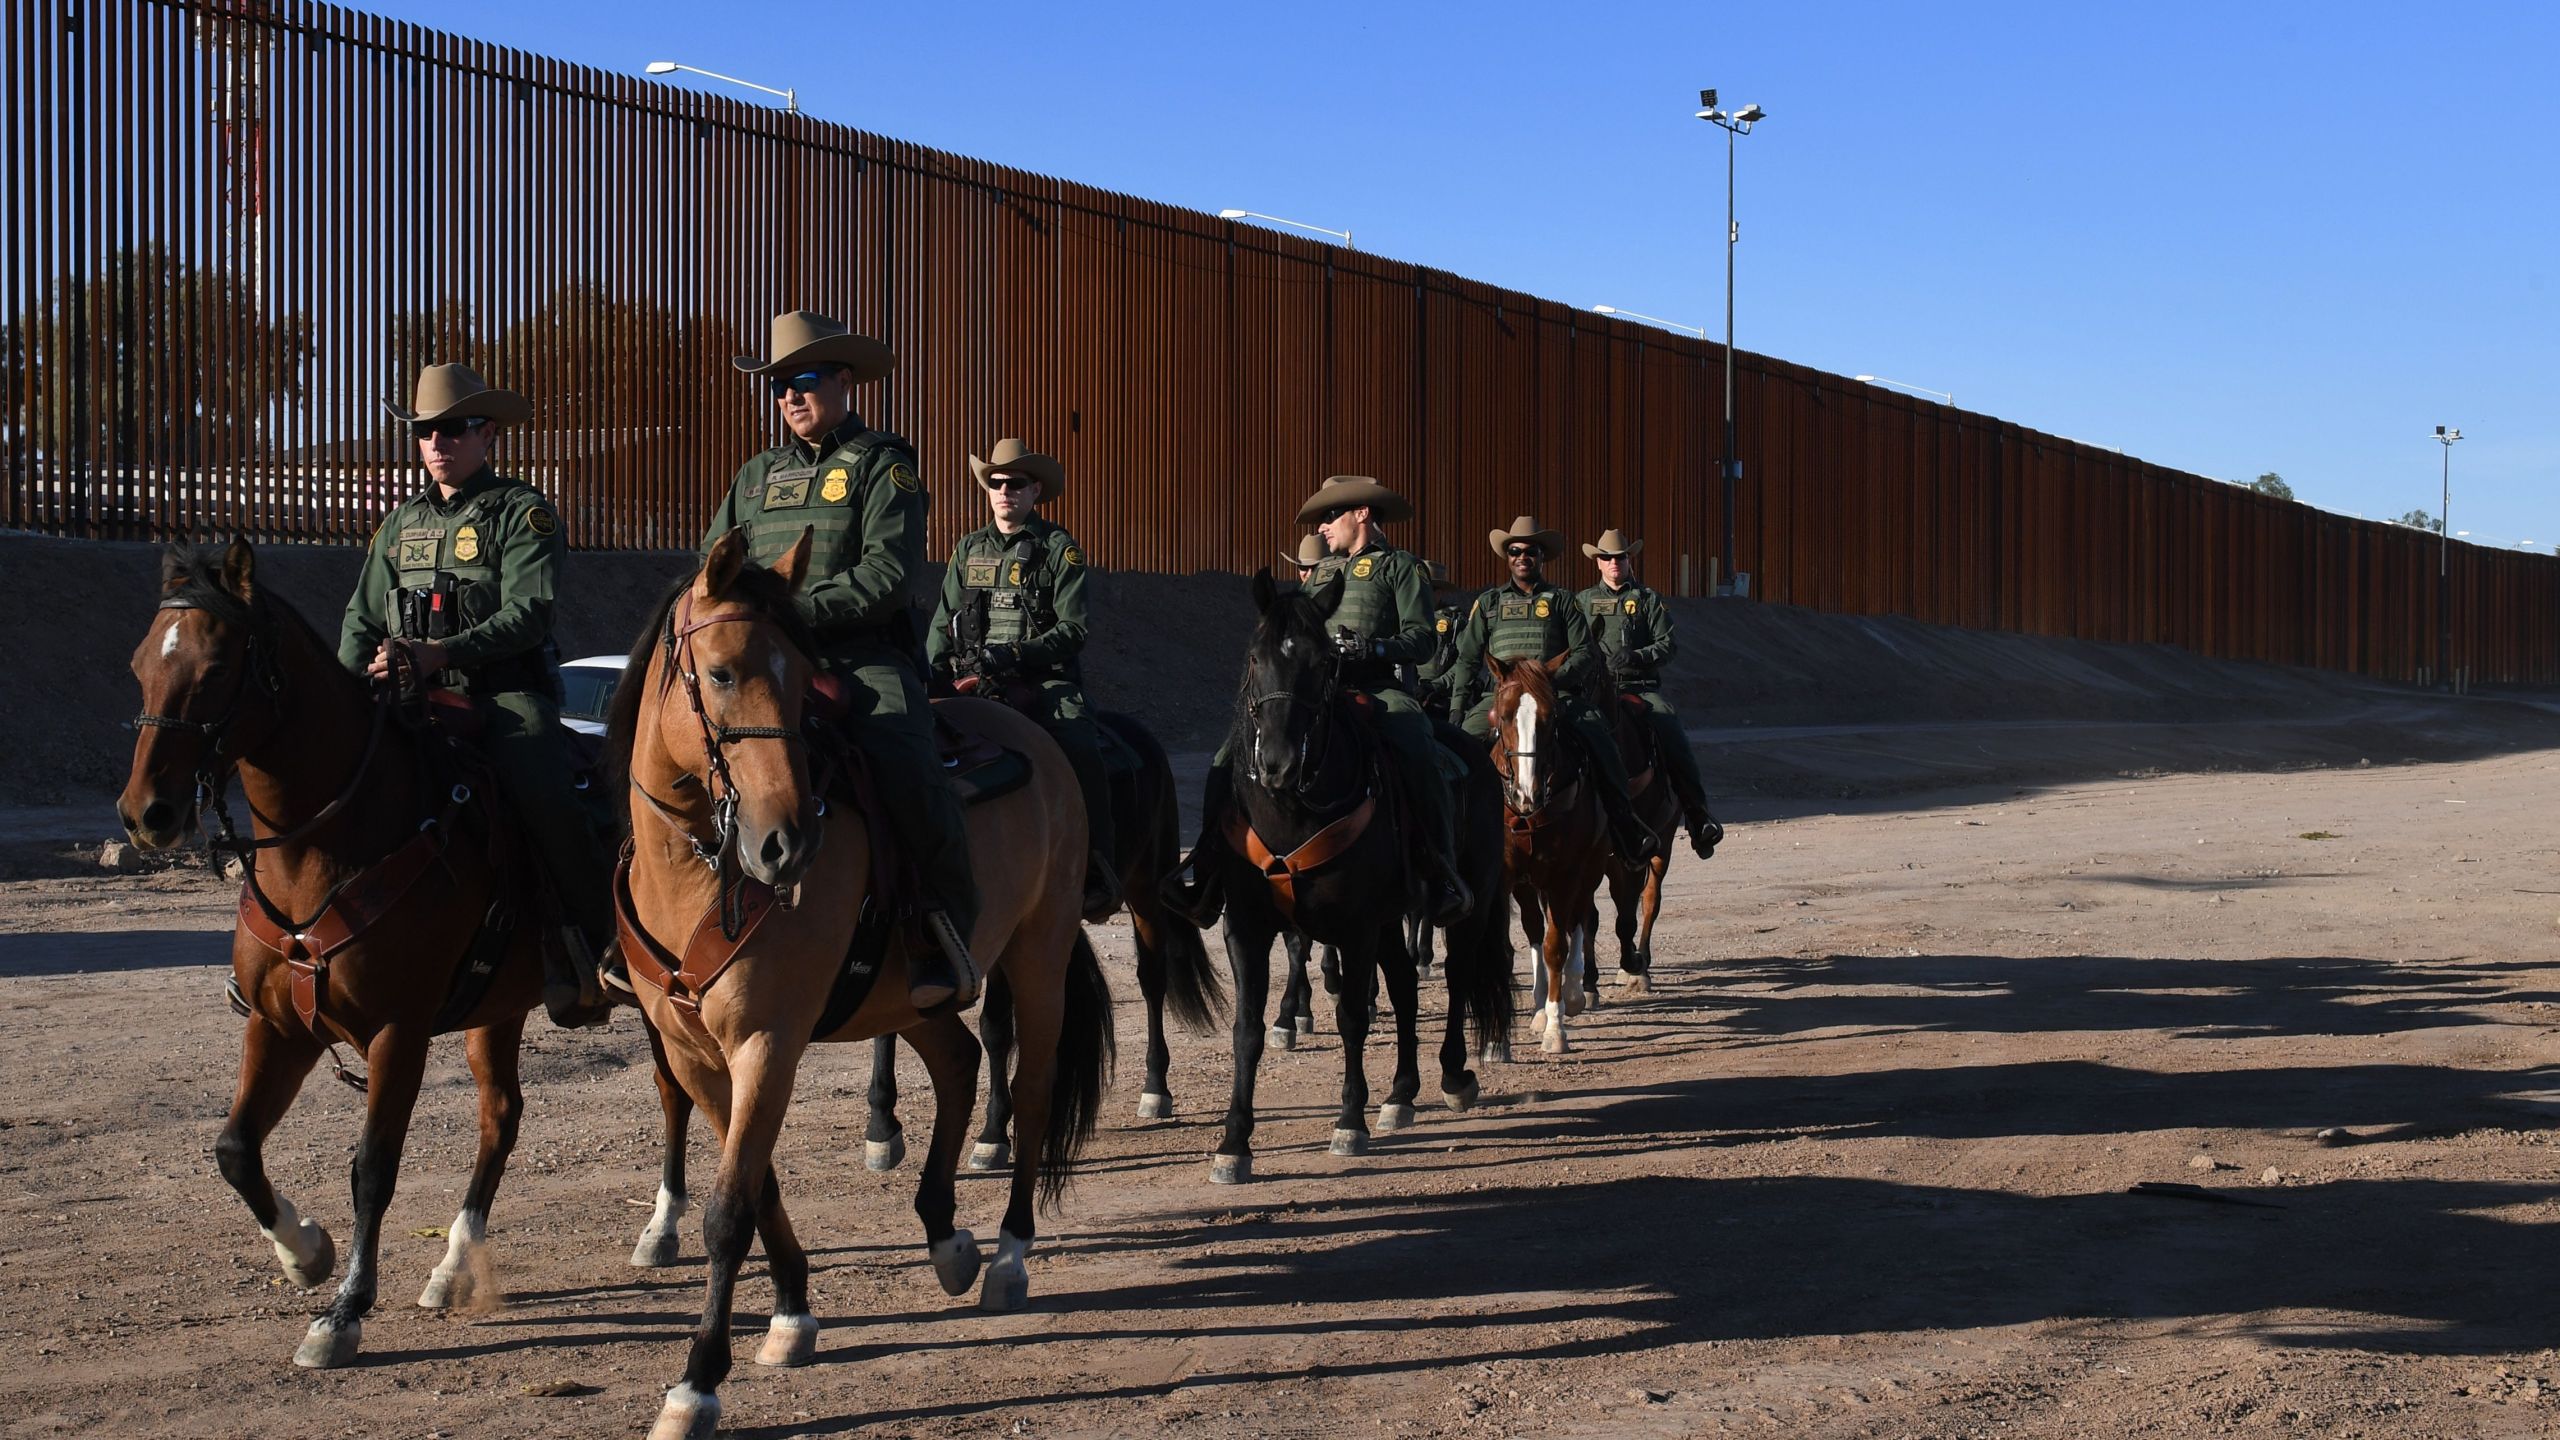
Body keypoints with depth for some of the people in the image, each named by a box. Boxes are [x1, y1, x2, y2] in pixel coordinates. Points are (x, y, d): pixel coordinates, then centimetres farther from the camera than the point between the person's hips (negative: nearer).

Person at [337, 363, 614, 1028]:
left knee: (543, 798, -31)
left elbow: (528, 614, -11)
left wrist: (440, 653, -24)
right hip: (413, 701, 6)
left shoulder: (523, 512, 2)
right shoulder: (400, 523, 22)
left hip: (506, 693, -5)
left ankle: (602, 942, -16)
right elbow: (363, 616, 23)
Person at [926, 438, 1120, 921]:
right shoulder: (969, 548, 16)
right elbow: (943, 623, 16)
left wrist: (1012, 656, -19)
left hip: (1045, 680, -4)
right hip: (973, 680, 4)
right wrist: (930, 677, -3)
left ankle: (1098, 871, -21)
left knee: (1080, 750, -30)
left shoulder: (1059, 548, 3)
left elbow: (1073, 630, -6)